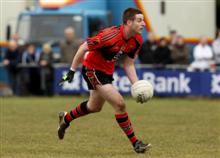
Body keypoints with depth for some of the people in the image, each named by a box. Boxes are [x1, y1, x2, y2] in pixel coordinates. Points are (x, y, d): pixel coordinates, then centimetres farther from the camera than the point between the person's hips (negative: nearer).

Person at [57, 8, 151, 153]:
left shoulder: (137, 40, -9)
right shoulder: (111, 36, -32)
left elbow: (128, 65, 2)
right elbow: (83, 48, -22)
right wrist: (72, 71, -17)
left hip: (107, 72, 9)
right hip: (92, 69, -9)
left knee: (95, 107, 27)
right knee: (120, 103, -18)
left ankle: (66, 118, 52)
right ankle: (135, 143, -9)